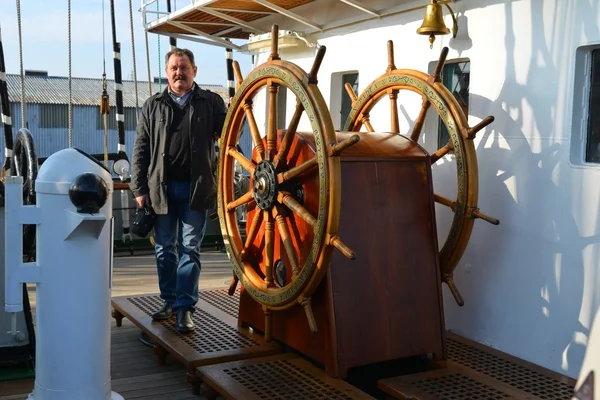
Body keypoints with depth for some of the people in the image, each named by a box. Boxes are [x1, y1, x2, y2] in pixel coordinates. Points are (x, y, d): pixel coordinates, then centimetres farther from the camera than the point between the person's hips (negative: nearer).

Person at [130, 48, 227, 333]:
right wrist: (139, 189, 2)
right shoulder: (153, 106, 9)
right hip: (161, 188, 2)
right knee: (164, 249, 10)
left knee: (190, 249, 0)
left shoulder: (211, 102, 5)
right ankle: (168, 300, 24)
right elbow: (141, 151, 8)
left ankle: (185, 307, 6)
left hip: (196, 188, -2)